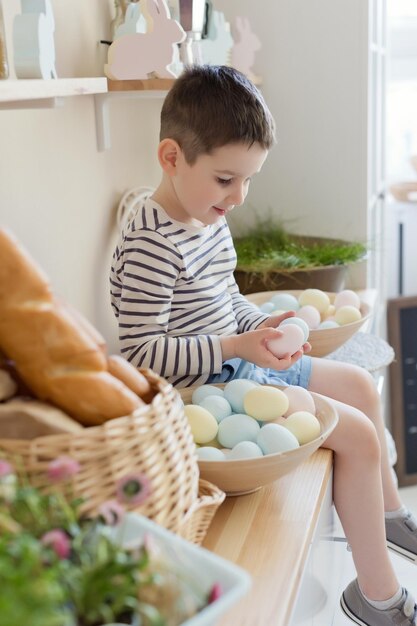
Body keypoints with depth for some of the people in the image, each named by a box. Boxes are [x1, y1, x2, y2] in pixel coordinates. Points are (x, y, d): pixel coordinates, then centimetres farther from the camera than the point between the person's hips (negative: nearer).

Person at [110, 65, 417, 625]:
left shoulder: (209, 220, 6)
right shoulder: (150, 247, -25)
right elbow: (142, 353, -26)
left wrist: (265, 326, -2)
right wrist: (238, 346, -29)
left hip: (240, 361, 11)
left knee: (360, 384, 20)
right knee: (357, 432, -12)